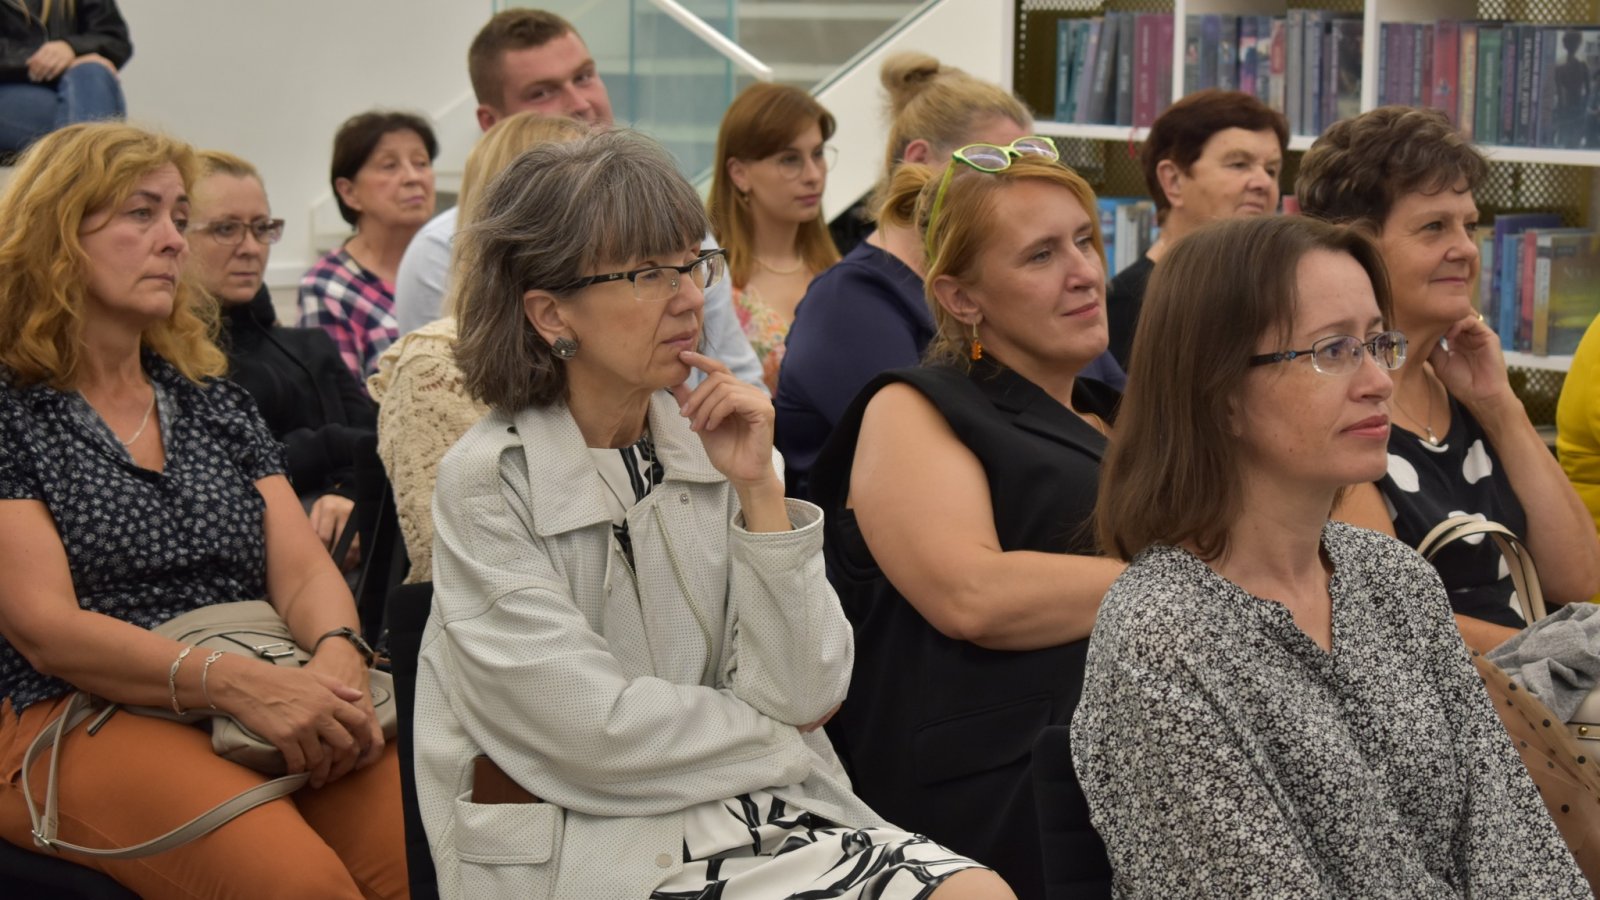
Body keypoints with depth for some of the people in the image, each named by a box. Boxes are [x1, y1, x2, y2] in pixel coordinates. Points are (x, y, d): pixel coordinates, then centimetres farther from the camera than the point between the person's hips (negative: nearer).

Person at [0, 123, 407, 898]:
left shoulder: (213, 399, 22)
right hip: (76, 719, -5)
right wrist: (234, 683, -20)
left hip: (278, 709, 5)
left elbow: (304, 571, 12)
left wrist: (337, 663, -12)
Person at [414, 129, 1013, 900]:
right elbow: (599, 731, -12)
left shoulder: (711, 440, 5)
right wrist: (782, 744, 1)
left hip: (766, 814, 5)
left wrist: (760, 492, -11)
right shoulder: (489, 482, -8)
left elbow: (802, 696, -2)